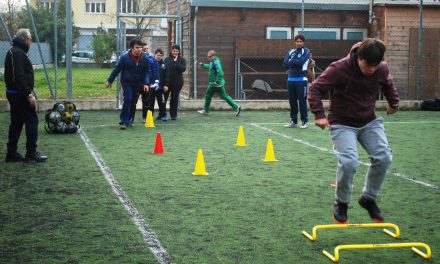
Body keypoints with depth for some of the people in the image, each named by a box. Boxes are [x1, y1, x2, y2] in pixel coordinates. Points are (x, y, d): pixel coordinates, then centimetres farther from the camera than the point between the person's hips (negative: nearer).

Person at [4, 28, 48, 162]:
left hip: (14, 94, 10)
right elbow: (19, 77, -24)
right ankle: (31, 153, -3)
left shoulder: (14, 52, 17)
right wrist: (29, 94, -24)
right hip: (20, 94, -10)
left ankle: (11, 153, 14)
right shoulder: (18, 53, -15)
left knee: (16, 123, 12)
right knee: (32, 121, -5)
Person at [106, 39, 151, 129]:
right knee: (128, 100, -14)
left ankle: (129, 120, 25)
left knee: (133, 102, 11)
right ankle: (124, 121, -9)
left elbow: (147, 72, 1)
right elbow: (116, 69, -5)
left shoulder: (145, 59, -6)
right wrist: (109, 81, 0)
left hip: (137, 84, 4)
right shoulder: (125, 57, -13)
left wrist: (146, 83, -12)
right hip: (126, 82, -4)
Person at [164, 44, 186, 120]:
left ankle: (173, 115, 17)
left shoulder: (182, 60, 1)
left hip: (177, 82, -1)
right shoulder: (167, 59, 6)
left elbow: (183, 69, -14)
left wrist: (176, 62, -17)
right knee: (164, 98, 1)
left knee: (174, 99, 7)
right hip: (167, 82, 1)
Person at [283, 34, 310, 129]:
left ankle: (304, 121, 2)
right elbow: (285, 64, 2)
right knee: (292, 101, 6)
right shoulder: (290, 51, 15)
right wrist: (295, 63, -9)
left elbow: (301, 62, -13)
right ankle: (293, 121, 14)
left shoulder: (306, 51, 3)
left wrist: (291, 62, -2)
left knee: (302, 101, -3)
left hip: (301, 79, -4)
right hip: (291, 79, 4)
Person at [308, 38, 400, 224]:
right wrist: (319, 114, -26)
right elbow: (315, 89, -17)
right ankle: (341, 204, 3)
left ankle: (369, 199, 11)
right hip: (342, 124, -5)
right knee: (349, 162, -23)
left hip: (369, 122, 5)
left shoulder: (382, 69, -6)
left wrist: (393, 102, 18)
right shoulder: (339, 69, -22)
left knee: (383, 157, -12)